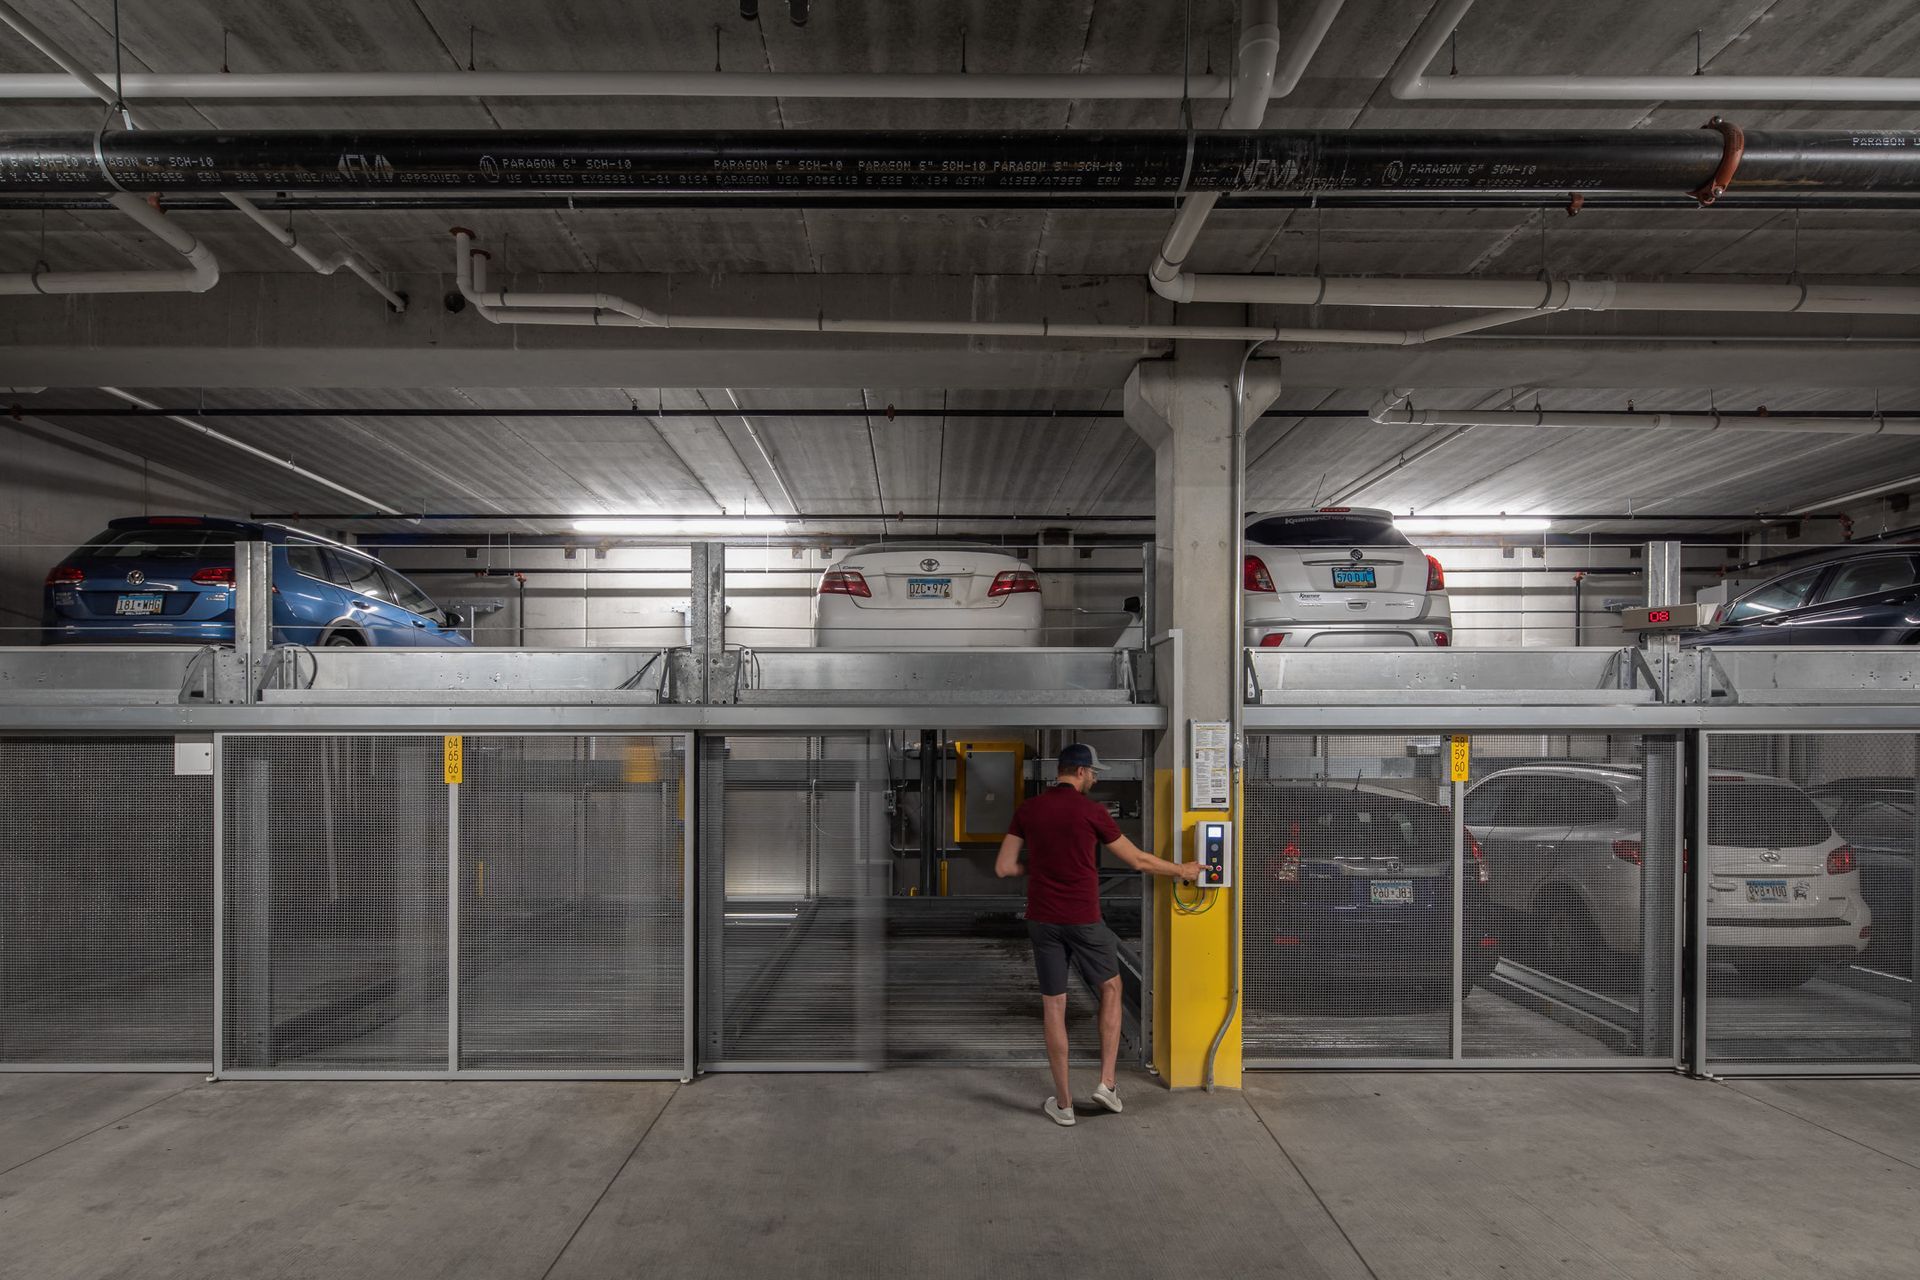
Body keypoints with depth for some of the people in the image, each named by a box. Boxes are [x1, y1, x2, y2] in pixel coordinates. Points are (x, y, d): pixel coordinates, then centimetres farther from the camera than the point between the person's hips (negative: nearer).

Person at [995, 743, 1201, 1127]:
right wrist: (1181, 870, 15)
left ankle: (1063, 1103, 16)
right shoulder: (1091, 811, -9)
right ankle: (1107, 1083, 17)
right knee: (1111, 988, 21)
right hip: (1083, 920, -3)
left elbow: (1003, 867, 0)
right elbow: (1138, 860, -1)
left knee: (1053, 1007, 10)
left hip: (1042, 920, 3)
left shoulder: (1027, 811, 0)